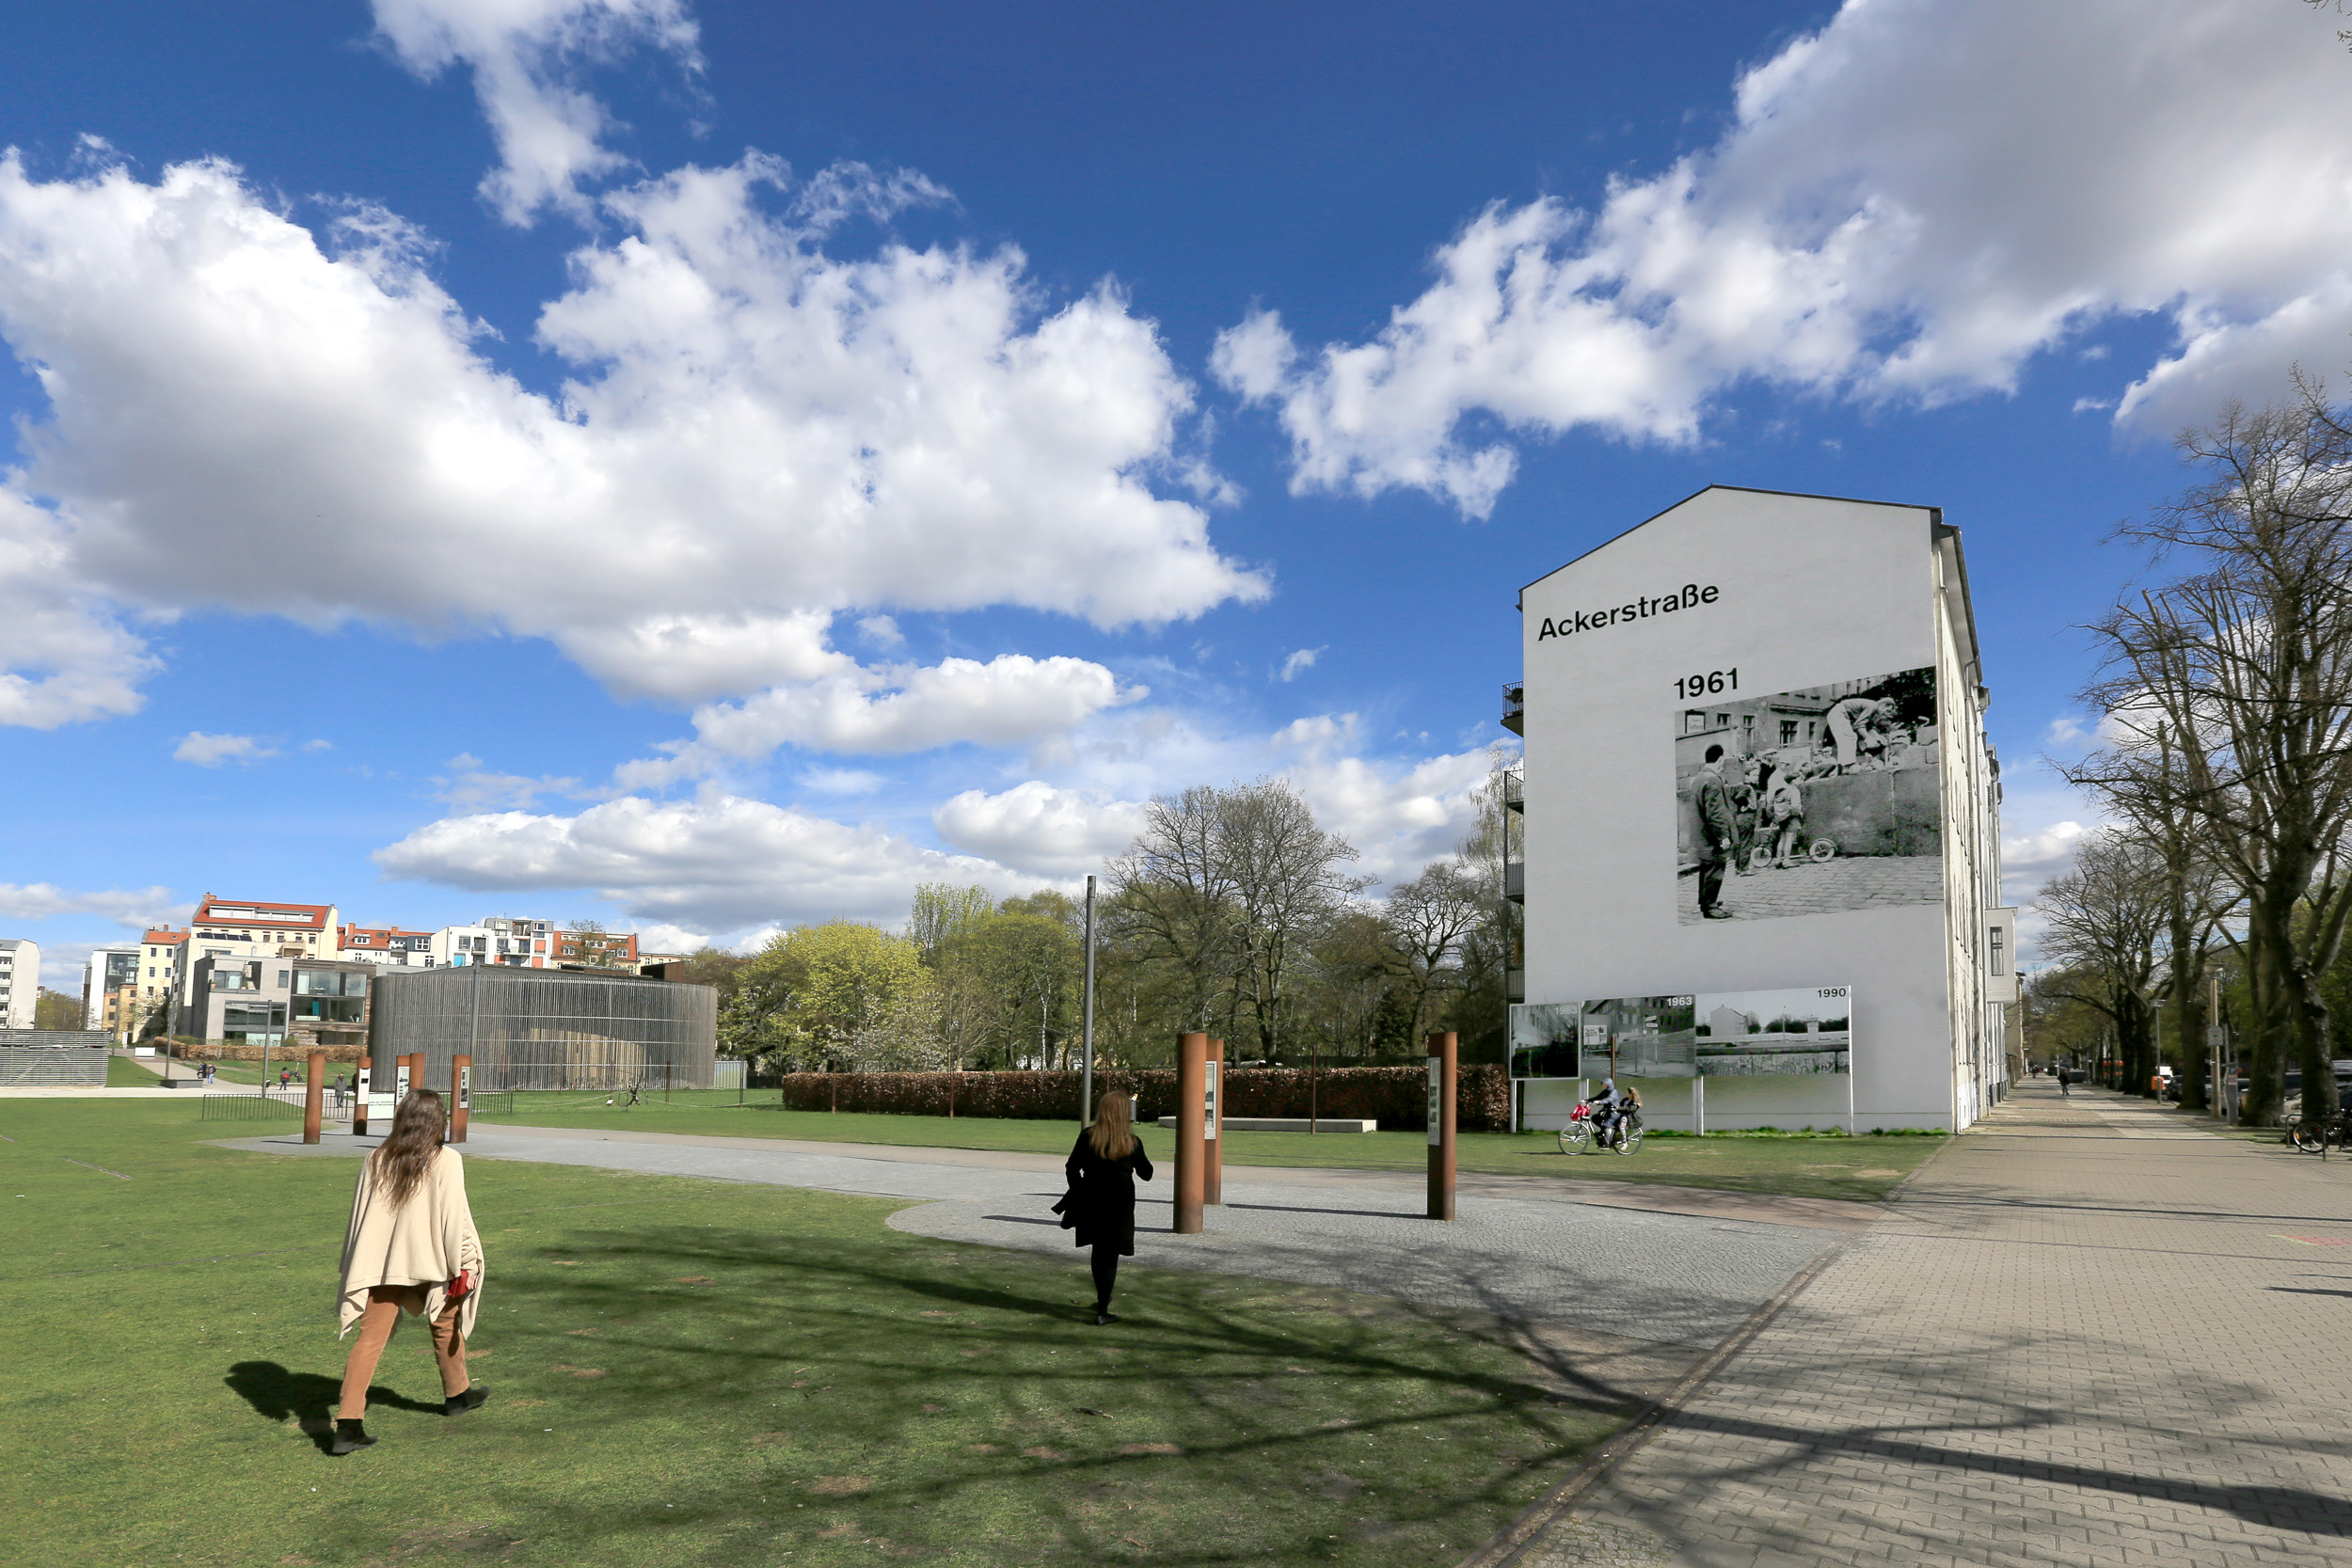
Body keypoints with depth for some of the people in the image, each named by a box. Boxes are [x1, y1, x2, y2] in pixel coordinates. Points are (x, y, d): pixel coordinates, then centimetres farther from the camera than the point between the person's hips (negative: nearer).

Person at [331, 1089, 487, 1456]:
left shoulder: (376, 1160, 2)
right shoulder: (446, 1161, -12)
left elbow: (359, 1216, 8)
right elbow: (455, 1217, -12)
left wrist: (355, 1269, 18)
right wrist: (462, 1267, -4)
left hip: (380, 1265, 3)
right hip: (429, 1262, -3)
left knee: (369, 1339, 2)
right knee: (446, 1324, 19)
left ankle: (348, 1423, -8)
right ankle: (457, 1394, 35)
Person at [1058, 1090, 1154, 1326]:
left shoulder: (1087, 1137, -7)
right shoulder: (1132, 1143, -10)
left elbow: (1072, 1169, -2)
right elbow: (1146, 1174, 0)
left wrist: (1079, 1192, 13)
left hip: (1091, 1204, 2)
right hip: (1119, 1207, -2)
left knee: (1099, 1251, 21)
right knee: (1110, 1256, 4)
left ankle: (1102, 1300, 34)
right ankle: (1102, 1310, 2)